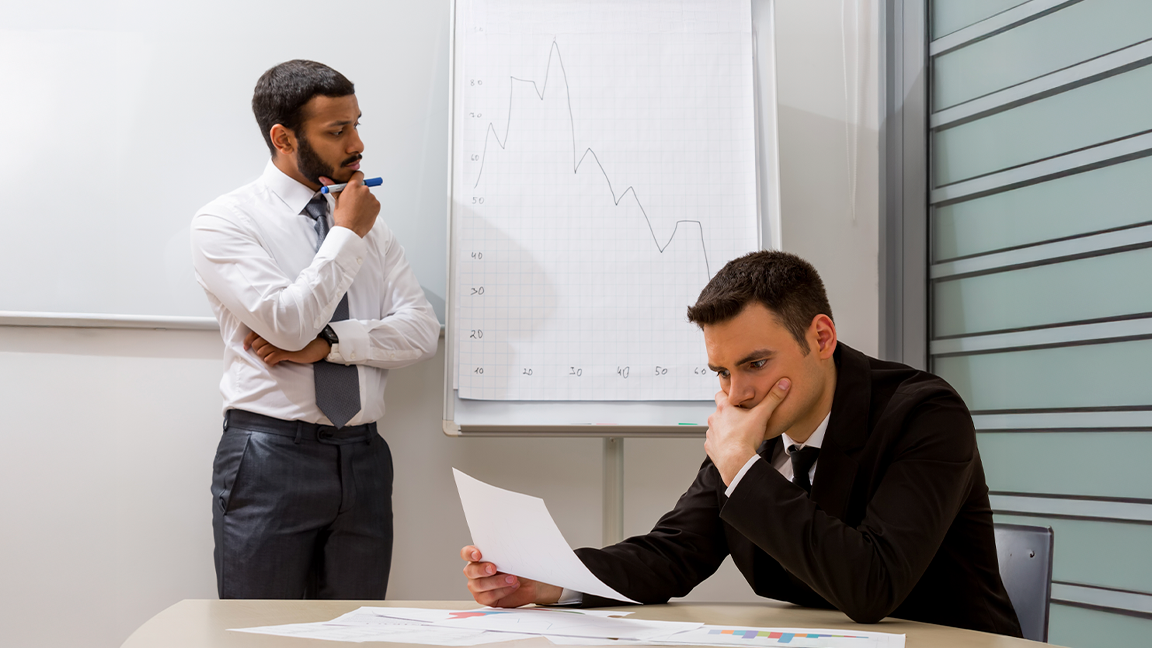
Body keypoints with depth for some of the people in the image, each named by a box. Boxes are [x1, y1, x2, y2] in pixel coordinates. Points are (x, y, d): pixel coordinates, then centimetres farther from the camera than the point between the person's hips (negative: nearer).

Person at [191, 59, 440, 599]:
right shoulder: (224, 222, -4)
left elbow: (422, 331, 2)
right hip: (271, 458, -4)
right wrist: (346, 234, -8)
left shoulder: (370, 226, 12)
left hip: (363, 458, 5)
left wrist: (328, 344, -12)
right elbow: (288, 323, -17)